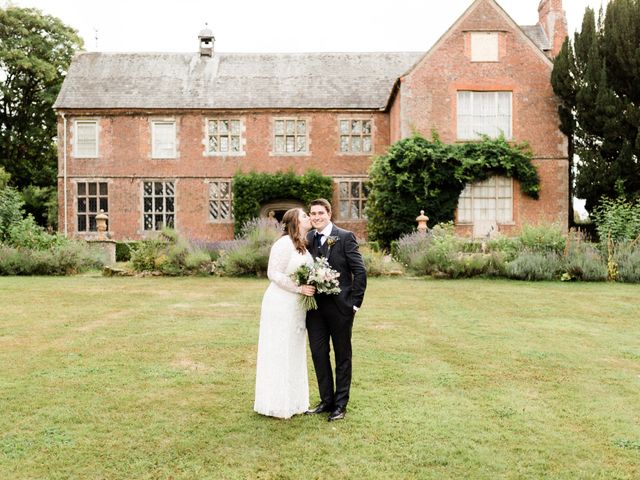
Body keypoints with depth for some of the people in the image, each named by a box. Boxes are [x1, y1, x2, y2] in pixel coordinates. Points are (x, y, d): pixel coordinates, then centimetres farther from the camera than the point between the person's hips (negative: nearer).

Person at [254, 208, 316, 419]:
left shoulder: (304, 245, 11)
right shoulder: (284, 243, -16)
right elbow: (274, 273, -18)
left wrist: (310, 287, 1)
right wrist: (299, 288, -20)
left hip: (296, 306, 9)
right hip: (280, 305, -9)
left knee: (294, 352, 15)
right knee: (278, 353, 0)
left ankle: (292, 401, 27)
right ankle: (276, 404, 12)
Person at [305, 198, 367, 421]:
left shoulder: (345, 237, -7)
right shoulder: (307, 239, 7)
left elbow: (360, 271, -8)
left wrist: (355, 302, -10)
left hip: (340, 306, -4)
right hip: (315, 306, 5)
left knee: (342, 355, 9)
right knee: (318, 354, 9)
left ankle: (340, 404, 20)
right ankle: (326, 400, 24)